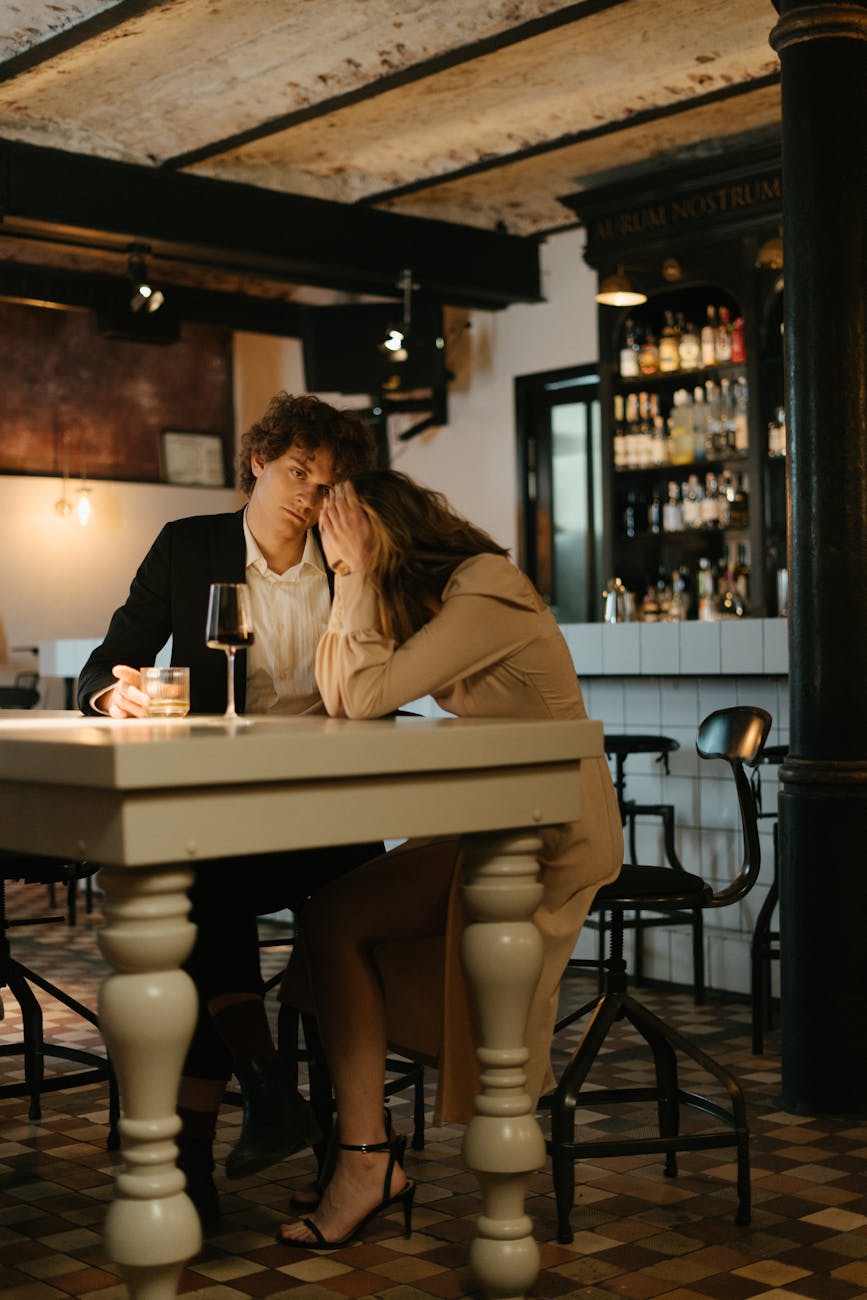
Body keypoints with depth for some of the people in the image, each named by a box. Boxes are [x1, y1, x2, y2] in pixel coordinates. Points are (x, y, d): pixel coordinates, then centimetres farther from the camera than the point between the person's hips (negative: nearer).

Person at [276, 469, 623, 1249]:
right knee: (332, 916, -9)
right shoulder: (434, 596, 11)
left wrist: (360, 574, -13)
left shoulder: (486, 593, -17)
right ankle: (365, 1159, -9)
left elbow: (367, 696, -21)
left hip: (556, 839, -9)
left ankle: (369, 1163, 0)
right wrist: (355, 584, 5)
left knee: (337, 919, -14)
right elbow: (340, 702, 8)